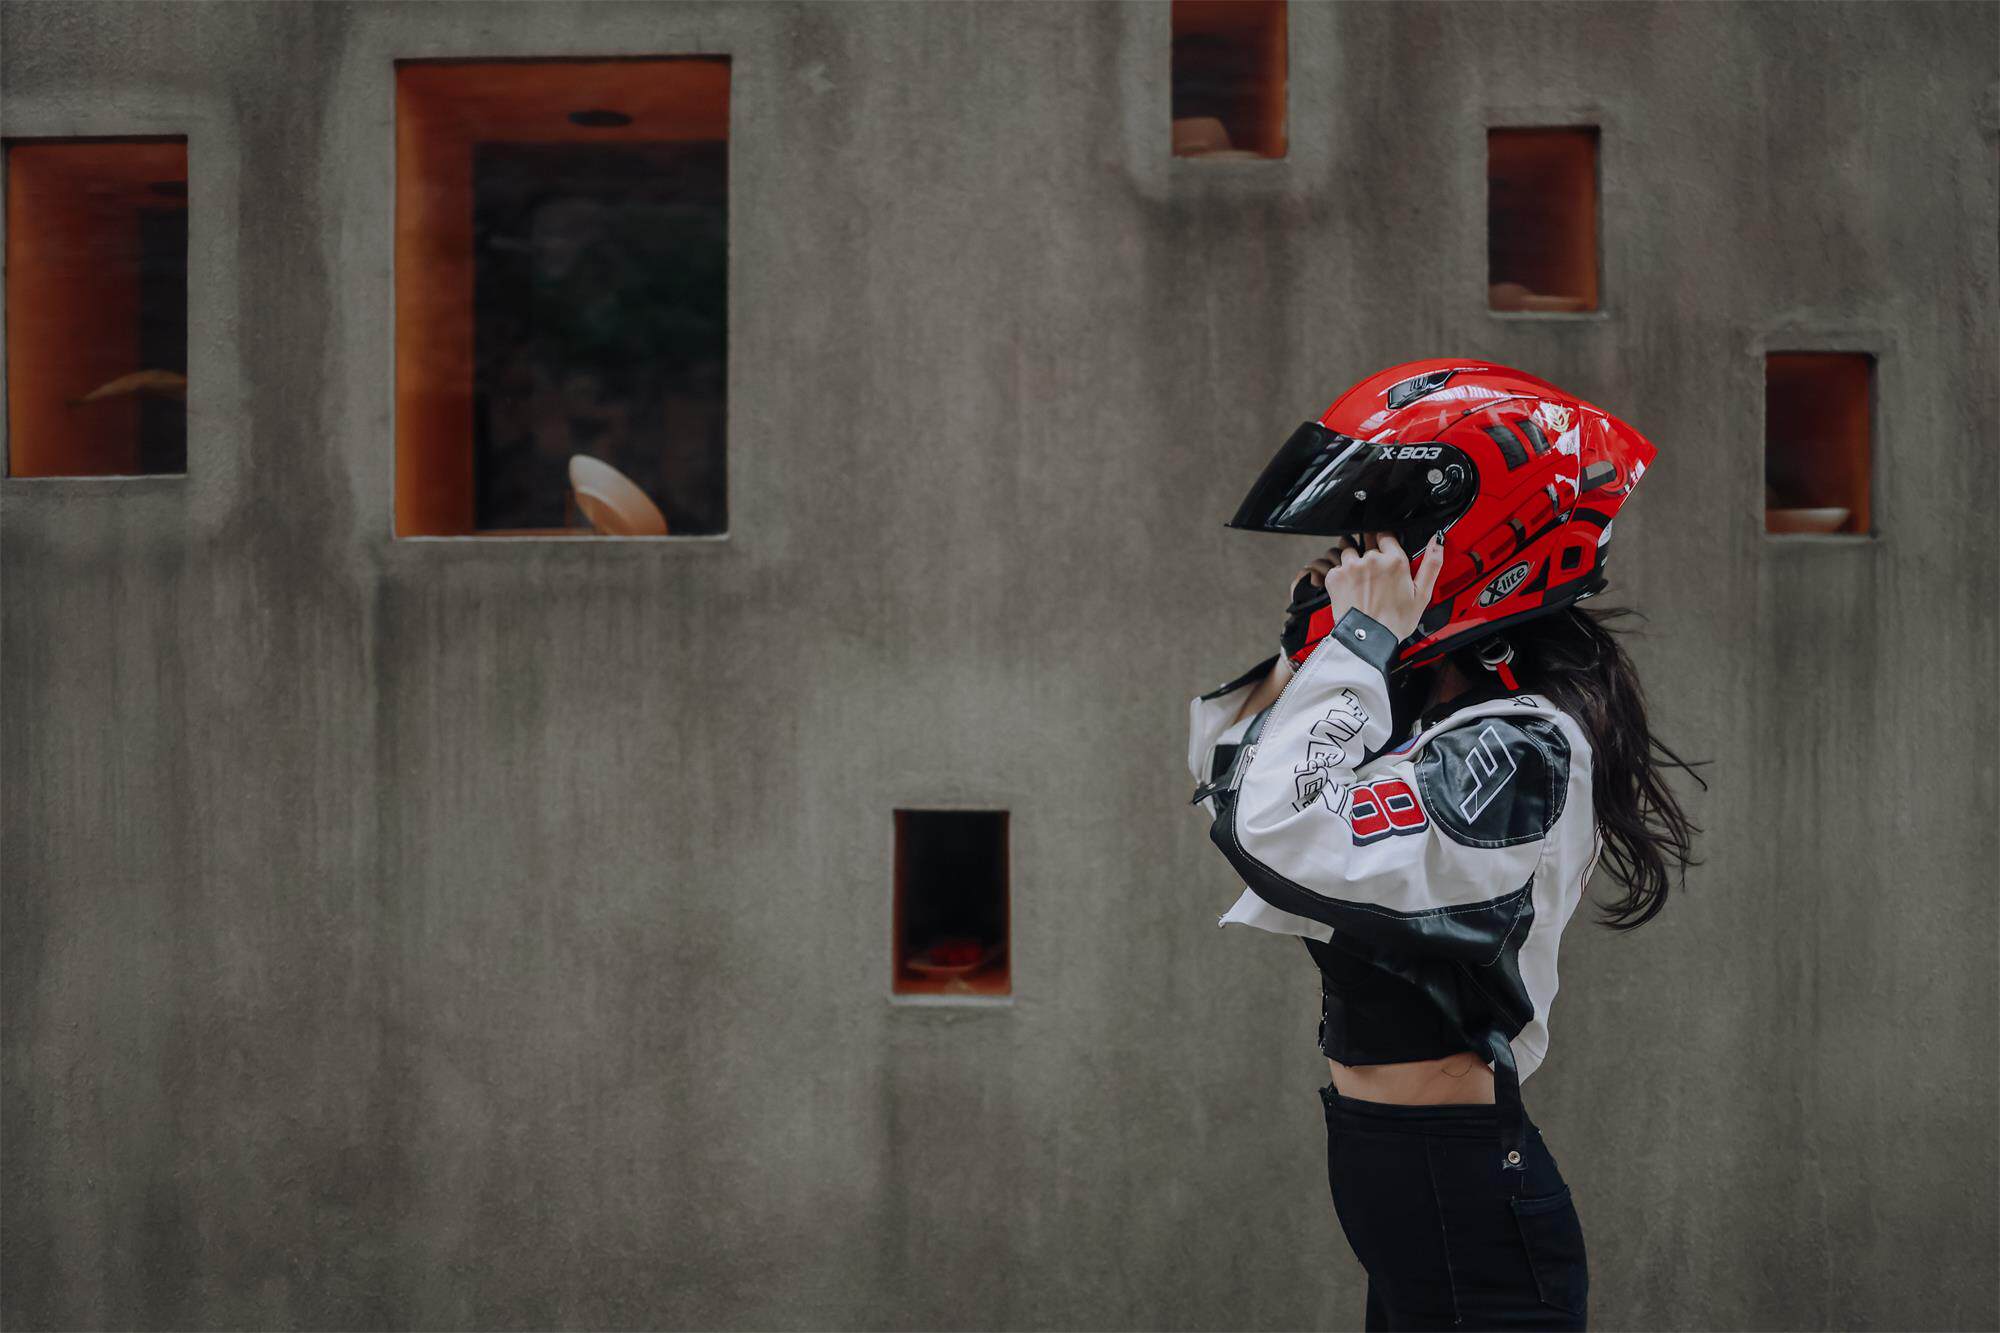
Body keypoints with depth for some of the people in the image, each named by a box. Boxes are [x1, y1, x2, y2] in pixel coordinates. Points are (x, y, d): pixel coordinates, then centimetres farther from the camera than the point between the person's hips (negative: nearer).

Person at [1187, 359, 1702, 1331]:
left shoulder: (1522, 749, -19)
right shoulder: (1418, 709, 8)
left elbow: (1289, 844, -30)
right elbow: (1225, 783, 17)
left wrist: (1356, 641, -21)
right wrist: (1305, 647, 6)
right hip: (1390, 1171, 9)